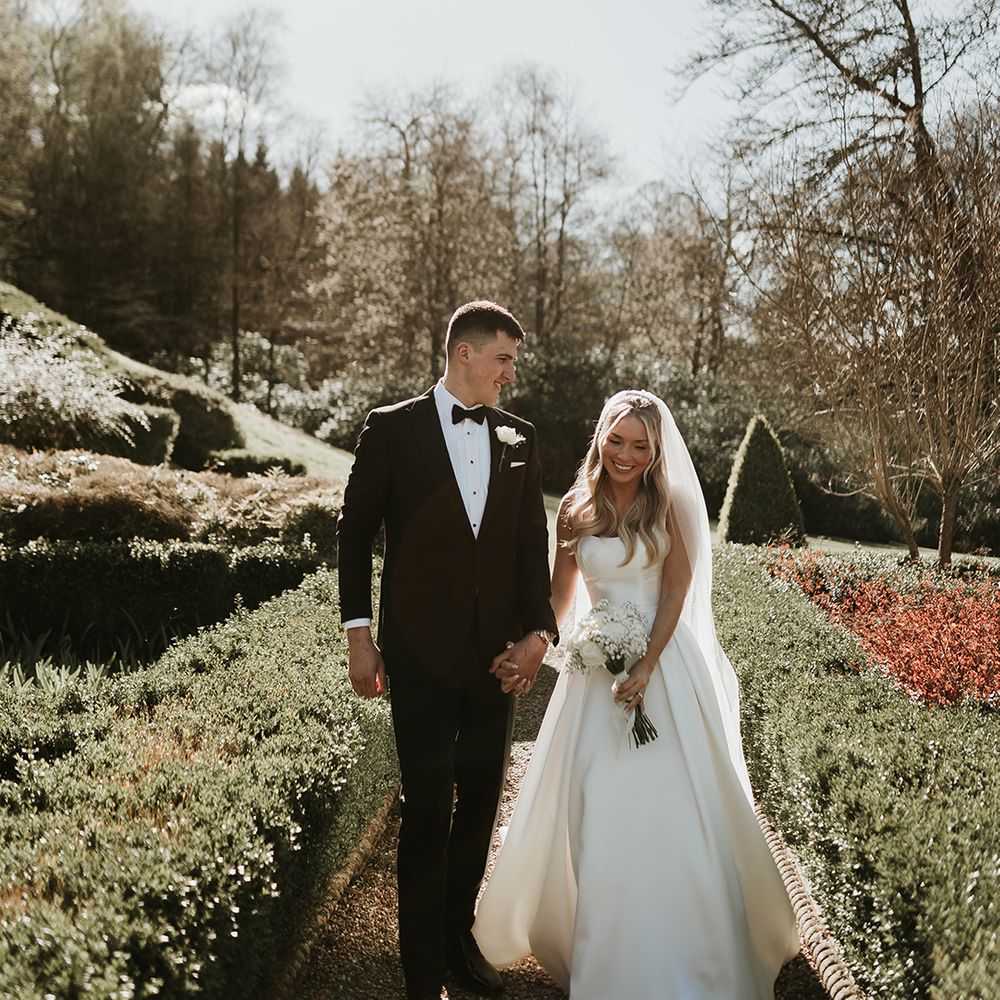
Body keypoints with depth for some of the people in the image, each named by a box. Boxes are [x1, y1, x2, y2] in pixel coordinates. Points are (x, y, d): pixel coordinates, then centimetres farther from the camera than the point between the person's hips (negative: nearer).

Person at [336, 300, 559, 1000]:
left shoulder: (520, 438, 7)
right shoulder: (393, 429, -3)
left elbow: (533, 543, 8)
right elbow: (355, 531, 0)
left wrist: (538, 631, -3)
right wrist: (359, 634, -3)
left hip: (496, 654, 4)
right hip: (421, 654, -4)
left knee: (481, 805, 15)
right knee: (427, 814, 1)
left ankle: (459, 937, 35)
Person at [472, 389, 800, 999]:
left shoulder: (671, 504, -4)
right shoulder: (576, 509, 4)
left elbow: (676, 592, -7)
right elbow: (561, 597, 11)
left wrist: (646, 667, -17)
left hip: (663, 661, -3)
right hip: (597, 665, 3)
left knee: (669, 805, -1)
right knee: (594, 806, 5)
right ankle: (602, 945, 25)